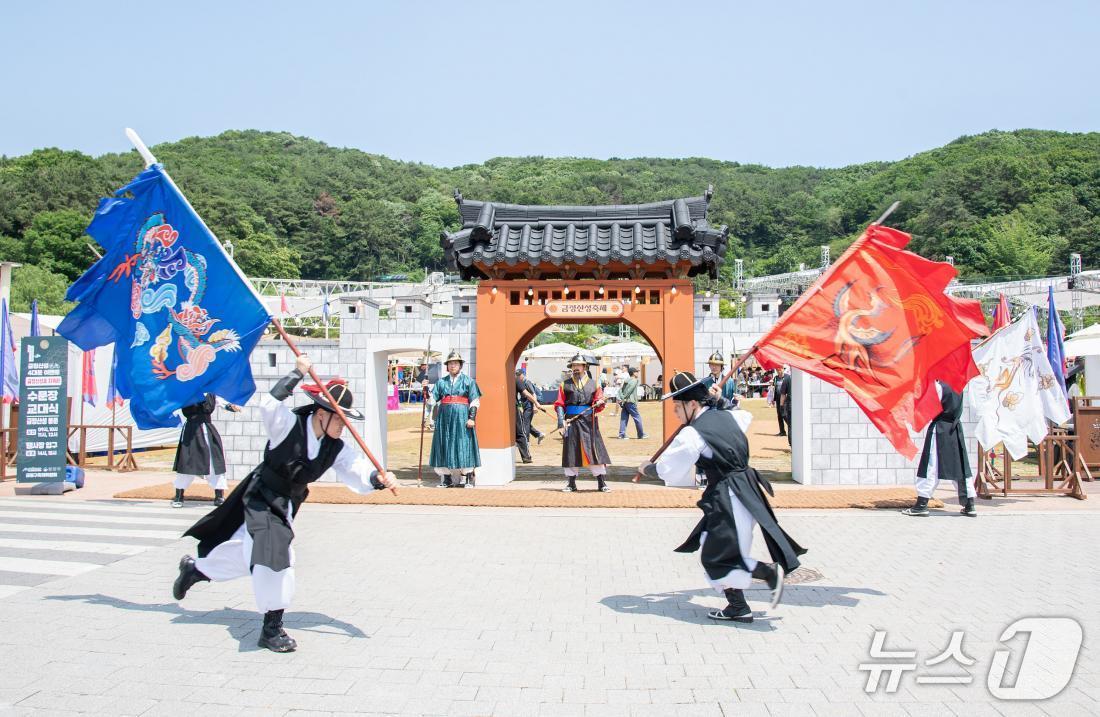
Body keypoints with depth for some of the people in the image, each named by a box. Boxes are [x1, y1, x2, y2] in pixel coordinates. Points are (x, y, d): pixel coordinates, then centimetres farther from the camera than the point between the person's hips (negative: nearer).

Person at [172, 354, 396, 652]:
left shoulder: (336, 449, -9)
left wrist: (378, 479, -38)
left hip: (287, 505, 7)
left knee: (246, 551, 21)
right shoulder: (289, 425, -24)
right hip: (261, 499, -7)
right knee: (273, 554, -22)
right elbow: (270, 405, -42)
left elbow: (358, 474, -17)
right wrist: (297, 373, -42)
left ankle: (194, 568, 50)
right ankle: (272, 628, -7)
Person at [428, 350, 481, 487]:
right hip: (445, 417, 3)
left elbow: (475, 401, -1)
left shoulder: (468, 381, 4)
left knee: (463, 446, -4)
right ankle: (446, 478, 11)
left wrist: (472, 418, -10)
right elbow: (433, 398, 9)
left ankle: (465, 479, 2)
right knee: (445, 446, 3)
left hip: (462, 417, -3)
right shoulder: (441, 382, 13)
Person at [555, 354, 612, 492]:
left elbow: (598, 405, 8)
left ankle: (601, 483, 4)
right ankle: (571, 483, 14)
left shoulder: (593, 383, 8)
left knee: (595, 450, -3)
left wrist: (599, 403, -15)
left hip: (589, 422, -1)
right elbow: (560, 404, 7)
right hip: (571, 422, 1)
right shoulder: (565, 384, 9)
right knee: (571, 451, 3)